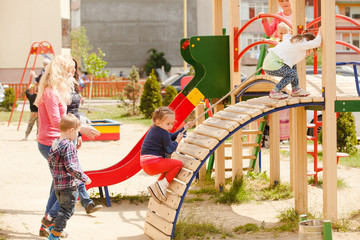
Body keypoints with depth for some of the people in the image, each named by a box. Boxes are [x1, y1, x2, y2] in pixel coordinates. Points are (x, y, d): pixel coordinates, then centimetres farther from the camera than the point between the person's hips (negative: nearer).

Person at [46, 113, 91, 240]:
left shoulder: (54, 144, 7)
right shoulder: (68, 146, -20)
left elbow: (51, 163, 16)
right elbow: (71, 167, -25)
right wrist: (84, 178, -16)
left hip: (58, 184, 9)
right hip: (69, 185, -9)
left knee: (64, 209, 24)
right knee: (67, 211, 2)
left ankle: (54, 228, 31)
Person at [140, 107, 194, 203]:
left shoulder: (154, 129, 19)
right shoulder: (164, 133, -12)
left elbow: (172, 136, 30)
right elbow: (169, 150, -12)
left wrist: (185, 127, 29)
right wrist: (177, 140, 3)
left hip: (145, 164, 10)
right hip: (153, 163, -10)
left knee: (168, 168, 31)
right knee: (178, 164, -4)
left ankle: (155, 186, 15)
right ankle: (163, 184, -12)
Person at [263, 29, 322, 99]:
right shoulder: (301, 43, -8)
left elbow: (285, 36, 43)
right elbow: (316, 43, -14)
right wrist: (319, 34, 3)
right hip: (273, 66, -10)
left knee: (293, 66, 18)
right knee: (293, 74, -2)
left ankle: (295, 90, 21)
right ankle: (274, 92, -2)